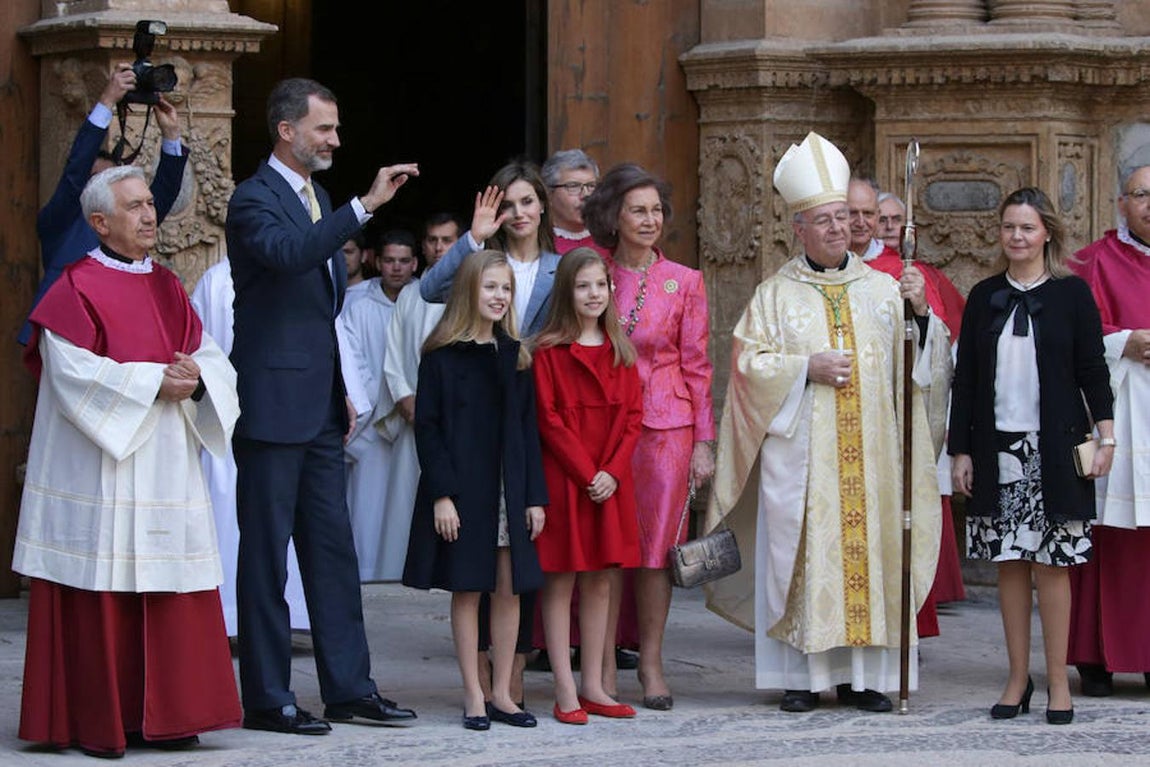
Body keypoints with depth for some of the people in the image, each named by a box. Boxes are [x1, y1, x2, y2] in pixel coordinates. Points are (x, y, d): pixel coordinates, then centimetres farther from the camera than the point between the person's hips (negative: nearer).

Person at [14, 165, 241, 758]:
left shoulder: (168, 289, 16)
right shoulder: (76, 290, -4)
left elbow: (213, 358, 11)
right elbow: (75, 374, -15)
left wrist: (195, 377, -11)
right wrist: (153, 382, -17)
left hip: (166, 470, 6)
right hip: (99, 474, -6)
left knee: (169, 592, 4)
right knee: (99, 594, -5)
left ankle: (160, 715, 10)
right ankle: (95, 724, 2)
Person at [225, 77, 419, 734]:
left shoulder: (319, 198, 17)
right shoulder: (255, 200, -11)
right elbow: (288, 253, -34)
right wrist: (366, 205, -37)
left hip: (320, 404, 9)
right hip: (273, 403, -9)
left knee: (333, 546, 10)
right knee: (266, 551, -2)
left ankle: (349, 687, 15)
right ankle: (267, 698, 3)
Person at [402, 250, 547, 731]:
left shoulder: (514, 356, 10)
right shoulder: (442, 356, -4)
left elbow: (528, 429, 10)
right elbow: (427, 427, -7)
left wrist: (535, 496, 4)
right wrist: (441, 494, -14)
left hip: (509, 488, 4)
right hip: (462, 490, -4)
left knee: (509, 590, 5)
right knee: (467, 590, 0)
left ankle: (502, 693, 13)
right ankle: (473, 696, 6)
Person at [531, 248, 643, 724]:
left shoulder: (620, 351, 11)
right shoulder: (549, 351, -5)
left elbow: (632, 417, 8)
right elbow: (549, 421, -9)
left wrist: (612, 472, -6)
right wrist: (587, 474, -14)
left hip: (610, 483, 5)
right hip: (562, 479, -5)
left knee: (600, 581, 8)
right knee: (560, 581, -2)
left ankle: (593, 686, 14)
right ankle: (566, 692, 0)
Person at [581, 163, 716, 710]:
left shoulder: (684, 283, 4)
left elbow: (696, 365, 5)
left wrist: (703, 440, 0)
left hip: (665, 425, 0)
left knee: (655, 546, 0)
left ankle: (651, 665, 10)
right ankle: (604, 668, 8)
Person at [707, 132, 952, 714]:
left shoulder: (882, 289, 12)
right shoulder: (775, 294, 7)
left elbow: (918, 361, 8)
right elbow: (750, 362, 0)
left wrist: (920, 314, -9)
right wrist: (808, 368, -12)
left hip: (871, 449, 2)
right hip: (800, 447, -2)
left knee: (868, 548, -1)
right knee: (802, 554, -4)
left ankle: (861, 675, 5)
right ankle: (802, 676, 1)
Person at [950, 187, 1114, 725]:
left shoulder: (1071, 293, 2)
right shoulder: (984, 297, 9)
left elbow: (1093, 371, 2)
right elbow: (965, 378, 10)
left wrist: (1105, 437, -7)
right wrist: (960, 451, 5)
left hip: (1054, 448, -3)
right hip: (998, 448, 3)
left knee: (1051, 562, -2)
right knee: (1010, 563, 4)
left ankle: (1058, 682, 3)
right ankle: (1018, 678, 11)